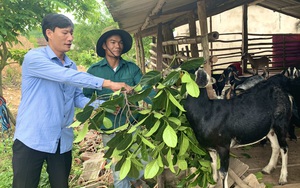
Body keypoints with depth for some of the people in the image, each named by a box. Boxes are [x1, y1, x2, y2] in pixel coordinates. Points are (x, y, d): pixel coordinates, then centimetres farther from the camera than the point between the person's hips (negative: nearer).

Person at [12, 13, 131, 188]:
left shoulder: (72, 66, 9)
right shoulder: (34, 57, -13)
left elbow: (78, 98, 7)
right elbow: (68, 77, -25)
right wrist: (107, 83, -29)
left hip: (63, 141, 6)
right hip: (32, 139, -6)